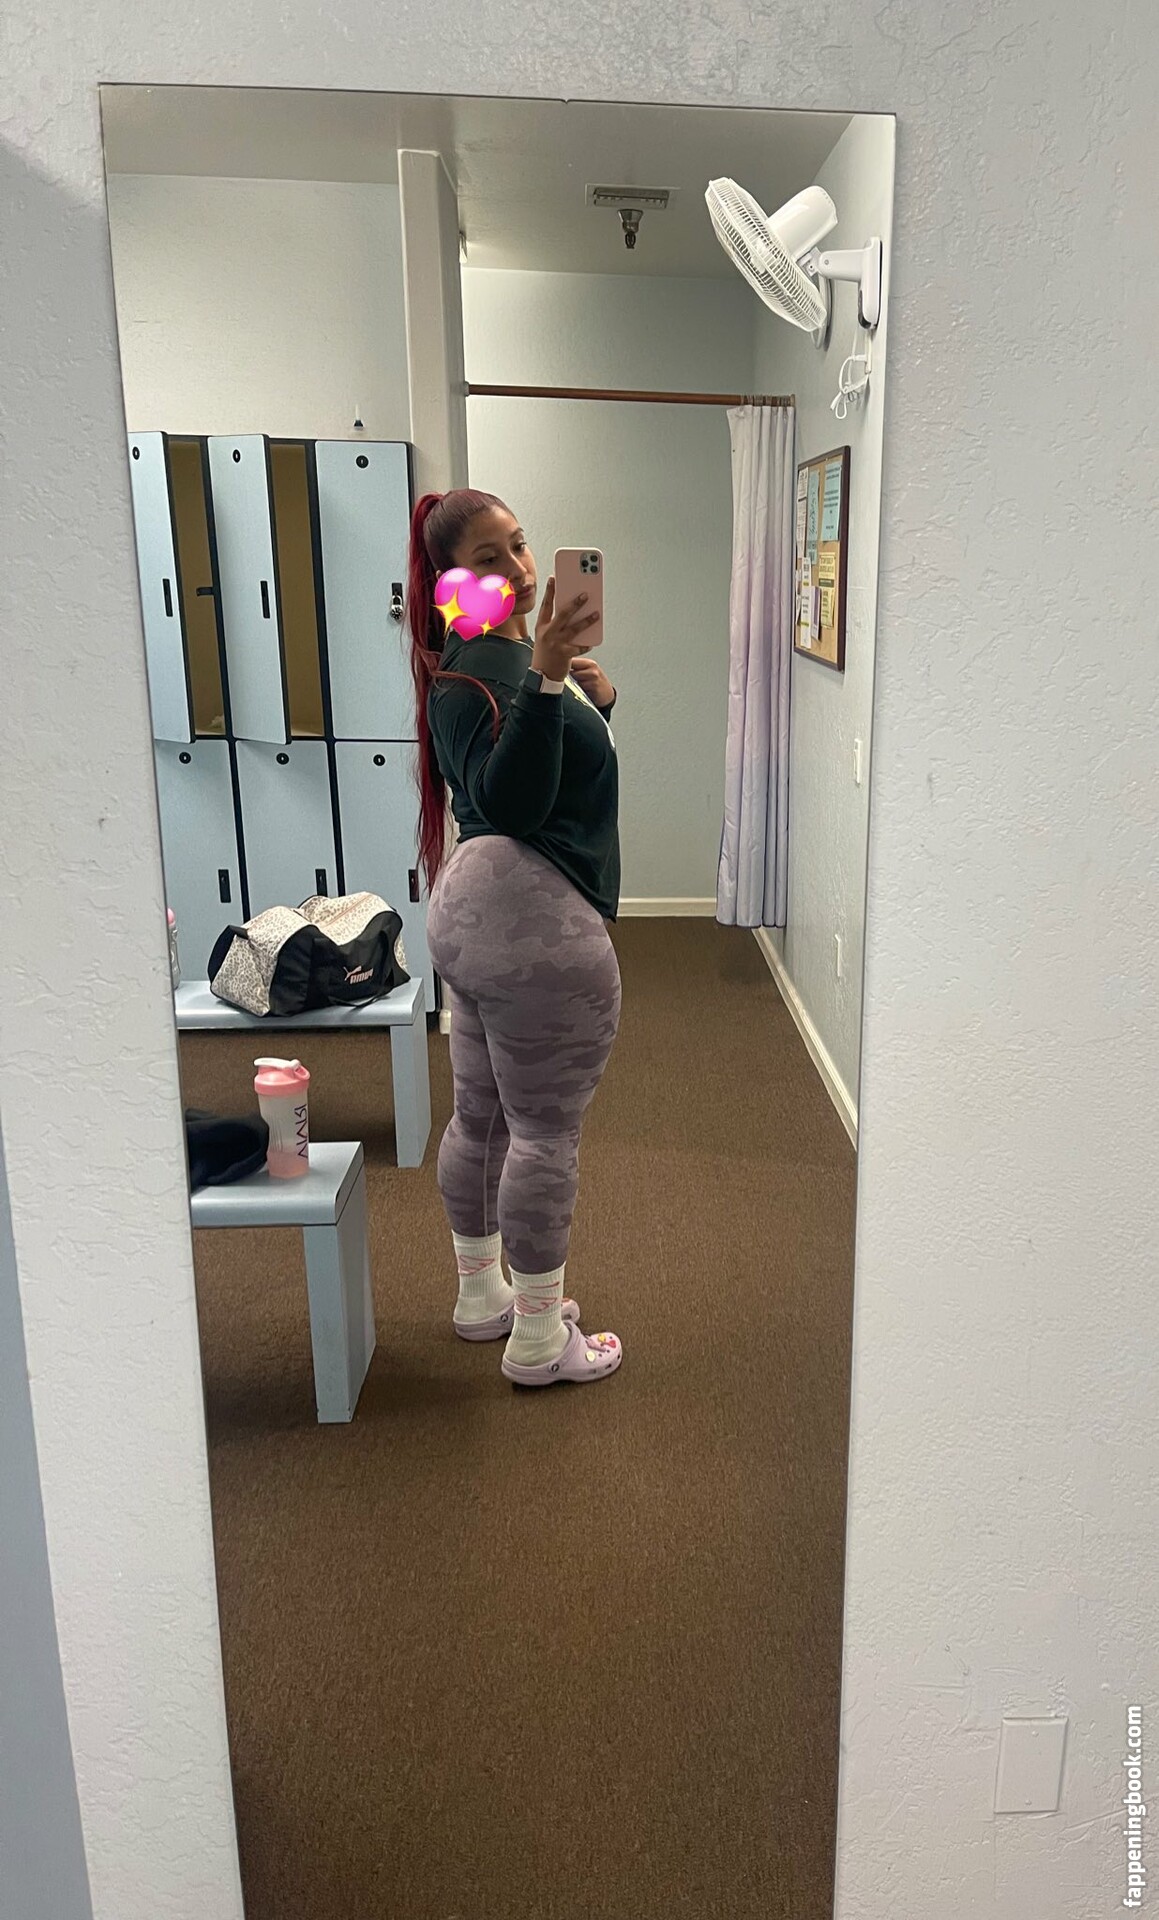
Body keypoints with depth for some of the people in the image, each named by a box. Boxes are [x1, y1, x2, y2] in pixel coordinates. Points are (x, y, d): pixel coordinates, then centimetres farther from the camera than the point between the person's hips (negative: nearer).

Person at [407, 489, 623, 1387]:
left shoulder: (505, 656, 17)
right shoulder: (483, 668, -15)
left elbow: (547, 778, 25)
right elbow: (512, 802, -28)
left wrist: (593, 703, 9)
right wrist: (548, 681, -36)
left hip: (475, 910, 11)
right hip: (533, 915, -11)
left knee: (482, 1116, 18)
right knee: (547, 1129, -1)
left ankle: (481, 1295, 34)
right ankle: (539, 1340, 11)